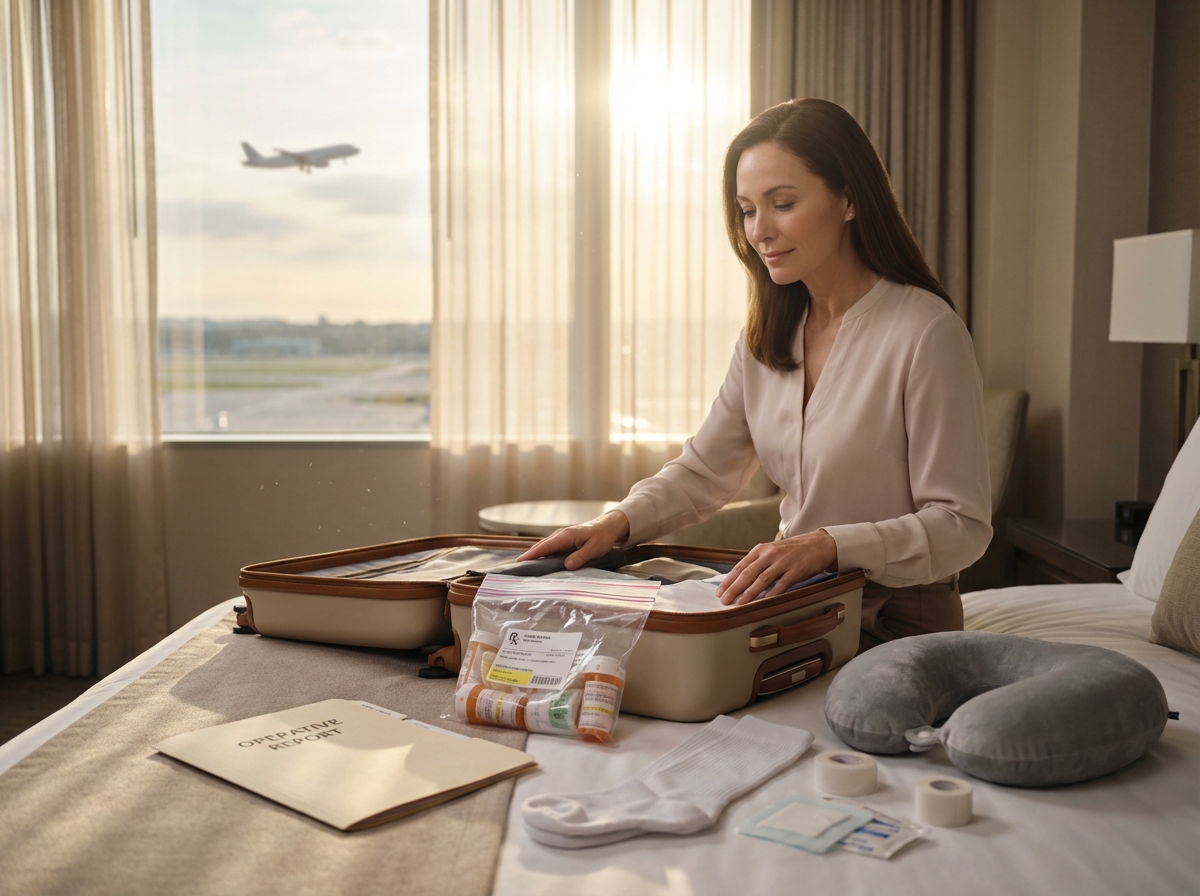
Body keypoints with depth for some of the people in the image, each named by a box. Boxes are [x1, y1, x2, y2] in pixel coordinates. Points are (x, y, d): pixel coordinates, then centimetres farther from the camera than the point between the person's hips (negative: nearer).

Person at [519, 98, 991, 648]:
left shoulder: (926, 331, -15)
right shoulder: (768, 334, 8)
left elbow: (962, 526, -15)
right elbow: (702, 472, 12)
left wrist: (829, 544, -29)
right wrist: (617, 523, -6)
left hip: (901, 619, -6)